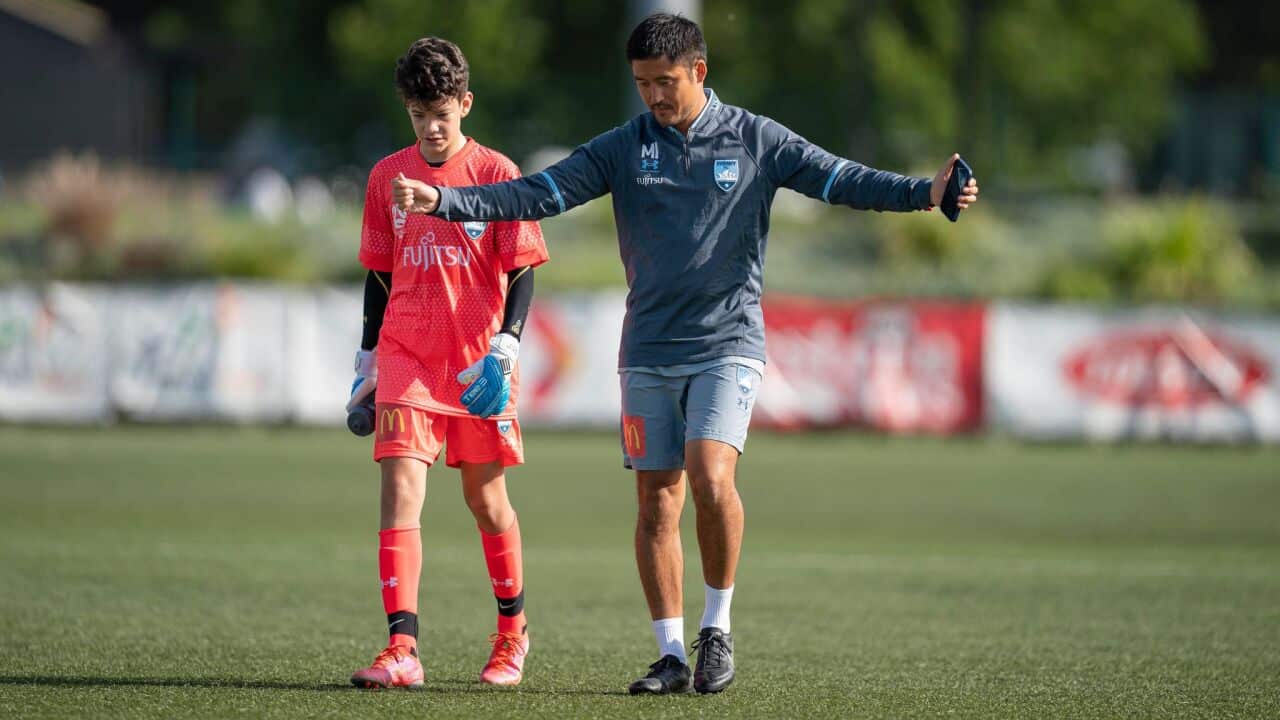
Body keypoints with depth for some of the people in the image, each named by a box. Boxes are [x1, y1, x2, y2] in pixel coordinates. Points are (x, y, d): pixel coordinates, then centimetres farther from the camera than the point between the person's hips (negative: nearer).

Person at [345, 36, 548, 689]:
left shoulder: (497, 174, -2)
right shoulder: (388, 176, 8)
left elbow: (522, 272, -2)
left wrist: (504, 349, -14)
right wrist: (367, 363, 14)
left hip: (478, 363, -2)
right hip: (406, 359, 2)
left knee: (486, 496, 10)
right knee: (400, 489, -13)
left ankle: (512, 630, 32)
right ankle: (402, 650, -20)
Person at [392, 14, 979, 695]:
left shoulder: (756, 140, 0)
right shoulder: (623, 147, 5)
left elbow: (841, 180, -6)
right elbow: (538, 194, 0)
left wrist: (925, 192, -21)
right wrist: (443, 201, -11)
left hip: (727, 344, -3)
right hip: (648, 352, 3)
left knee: (710, 478, -21)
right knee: (656, 502, 2)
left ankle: (716, 628, -3)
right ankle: (672, 656, 10)